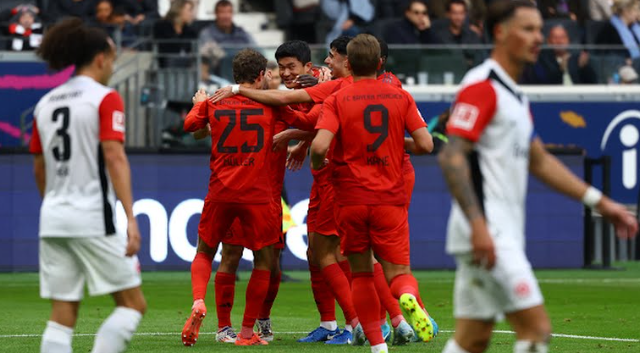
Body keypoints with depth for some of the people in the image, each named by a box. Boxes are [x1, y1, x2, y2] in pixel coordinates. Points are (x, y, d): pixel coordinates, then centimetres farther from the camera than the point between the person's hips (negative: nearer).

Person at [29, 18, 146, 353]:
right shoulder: (105, 99, -6)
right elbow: (114, 158, -15)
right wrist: (130, 218, -18)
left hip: (53, 219, 6)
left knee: (61, 317, 6)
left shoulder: (46, 103, 13)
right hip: (94, 218, -6)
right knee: (133, 303, 3)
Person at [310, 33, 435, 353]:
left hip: (351, 200, 0)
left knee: (362, 275, 13)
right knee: (398, 272, 1)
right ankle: (408, 297, -34)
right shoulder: (400, 97, 4)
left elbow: (320, 145, -17)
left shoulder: (336, 101, -3)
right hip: (390, 199, 1)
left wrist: (316, 164, 5)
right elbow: (425, 144, -2)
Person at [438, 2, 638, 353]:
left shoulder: (515, 96, 20)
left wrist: (599, 202, 22)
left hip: (503, 235, 10)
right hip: (486, 234, -10)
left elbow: (539, 161, 27)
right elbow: (451, 157, -19)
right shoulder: (481, 87, -11)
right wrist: (477, 225, -27)